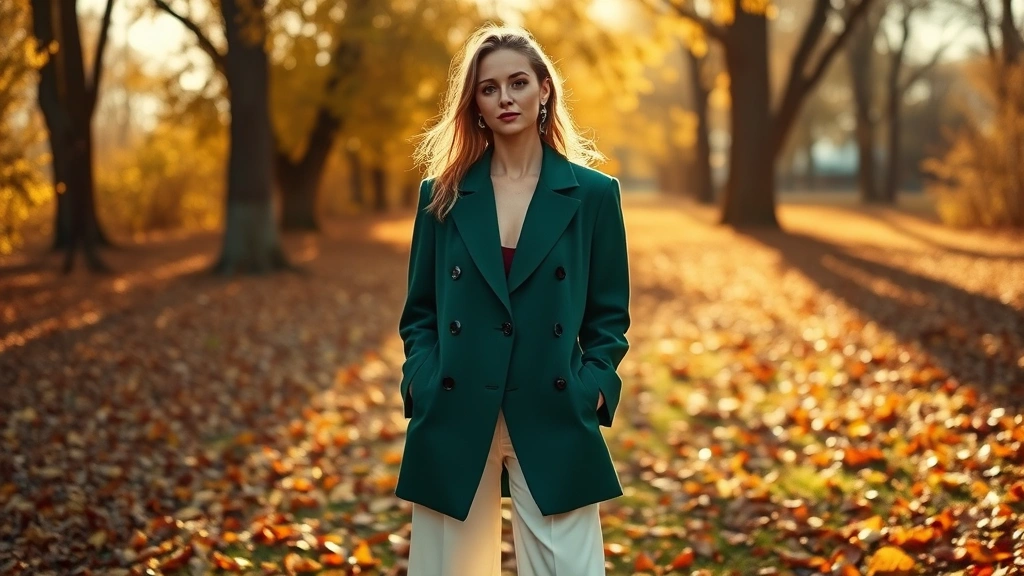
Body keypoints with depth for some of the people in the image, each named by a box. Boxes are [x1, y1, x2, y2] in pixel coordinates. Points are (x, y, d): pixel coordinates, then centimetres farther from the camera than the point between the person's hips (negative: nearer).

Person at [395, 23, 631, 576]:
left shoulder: (593, 193, 3)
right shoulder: (442, 193, 7)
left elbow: (608, 314, 6)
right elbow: (419, 311, 10)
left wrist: (592, 390, -7)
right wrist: (421, 383, -5)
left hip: (553, 421, -1)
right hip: (454, 418, 2)